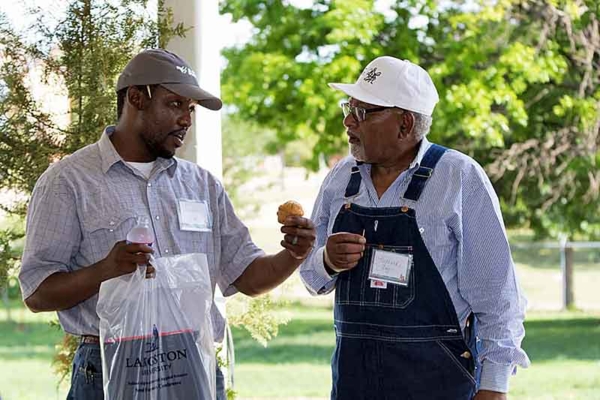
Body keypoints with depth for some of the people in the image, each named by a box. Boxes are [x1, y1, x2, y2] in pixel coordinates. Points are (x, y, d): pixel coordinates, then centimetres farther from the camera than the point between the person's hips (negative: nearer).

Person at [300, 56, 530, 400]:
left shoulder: (461, 178, -9)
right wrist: (327, 261, -8)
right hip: (353, 372, 5)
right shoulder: (340, 178, 7)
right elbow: (312, 275, 15)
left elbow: (495, 291, -8)